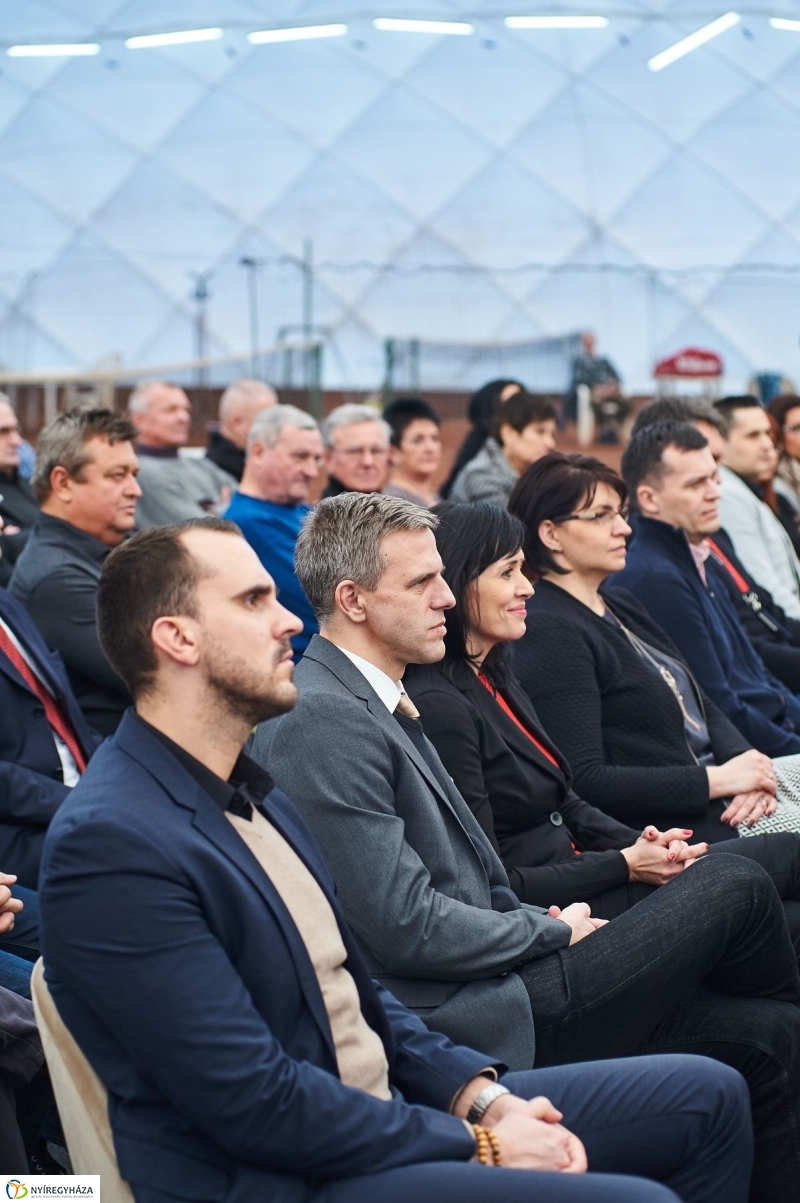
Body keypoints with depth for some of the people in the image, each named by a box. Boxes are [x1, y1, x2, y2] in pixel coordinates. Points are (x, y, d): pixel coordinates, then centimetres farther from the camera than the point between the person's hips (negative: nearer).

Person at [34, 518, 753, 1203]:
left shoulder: (250, 790, 11)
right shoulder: (109, 842, -19)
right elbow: (257, 1104, -22)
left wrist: (482, 1095, 0)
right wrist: (479, 1145, -14)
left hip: (383, 1117, 9)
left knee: (708, 1098, 7)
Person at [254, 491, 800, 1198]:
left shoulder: (378, 705, 13)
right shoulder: (326, 723, -19)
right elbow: (408, 928, -22)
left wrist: (549, 926, 4)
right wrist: (554, 930, -8)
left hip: (495, 975, 9)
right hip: (481, 1025, -9)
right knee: (735, 886, -3)